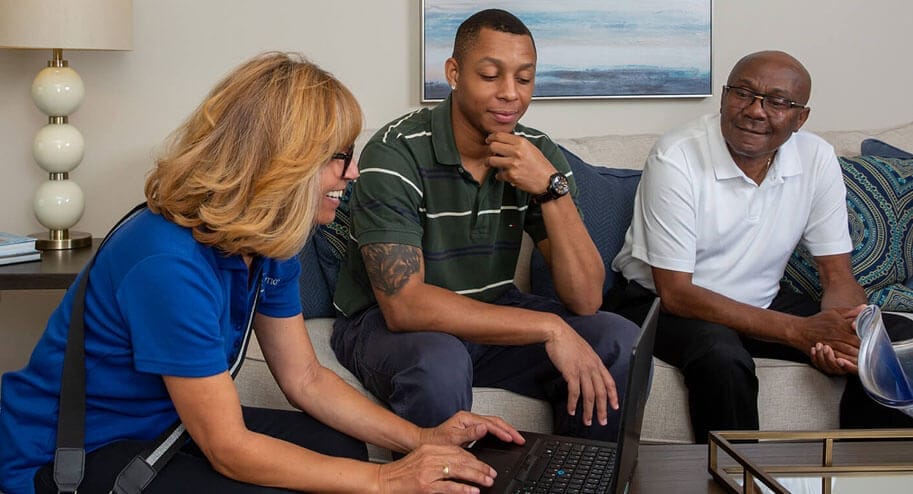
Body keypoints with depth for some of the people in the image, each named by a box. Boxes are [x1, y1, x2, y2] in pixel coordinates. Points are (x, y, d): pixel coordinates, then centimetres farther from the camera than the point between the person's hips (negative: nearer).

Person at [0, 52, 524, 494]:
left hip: (165, 423, 9)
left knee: (340, 447, 0)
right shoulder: (170, 264, -31)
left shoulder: (269, 244, -3)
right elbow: (229, 450, -27)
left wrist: (420, 439, -5)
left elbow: (305, 377, 5)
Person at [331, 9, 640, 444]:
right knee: (439, 363, -37)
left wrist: (551, 187, -25)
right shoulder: (396, 154, -22)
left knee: (620, 341, -13)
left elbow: (585, 300, -11)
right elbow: (404, 303, -30)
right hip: (385, 323, -5)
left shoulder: (538, 154, -6)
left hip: (491, 316, 5)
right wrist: (548, 327, -32)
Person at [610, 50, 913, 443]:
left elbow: (838, 276, -2)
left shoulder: (816, 159, -6)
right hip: (664, 303, -5)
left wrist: (841, 334, -27)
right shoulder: (676, 159, -21)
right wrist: (799, 331, -30)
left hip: (764, 305, 5)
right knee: (723, 358, -37)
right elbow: (676, 292, -23)